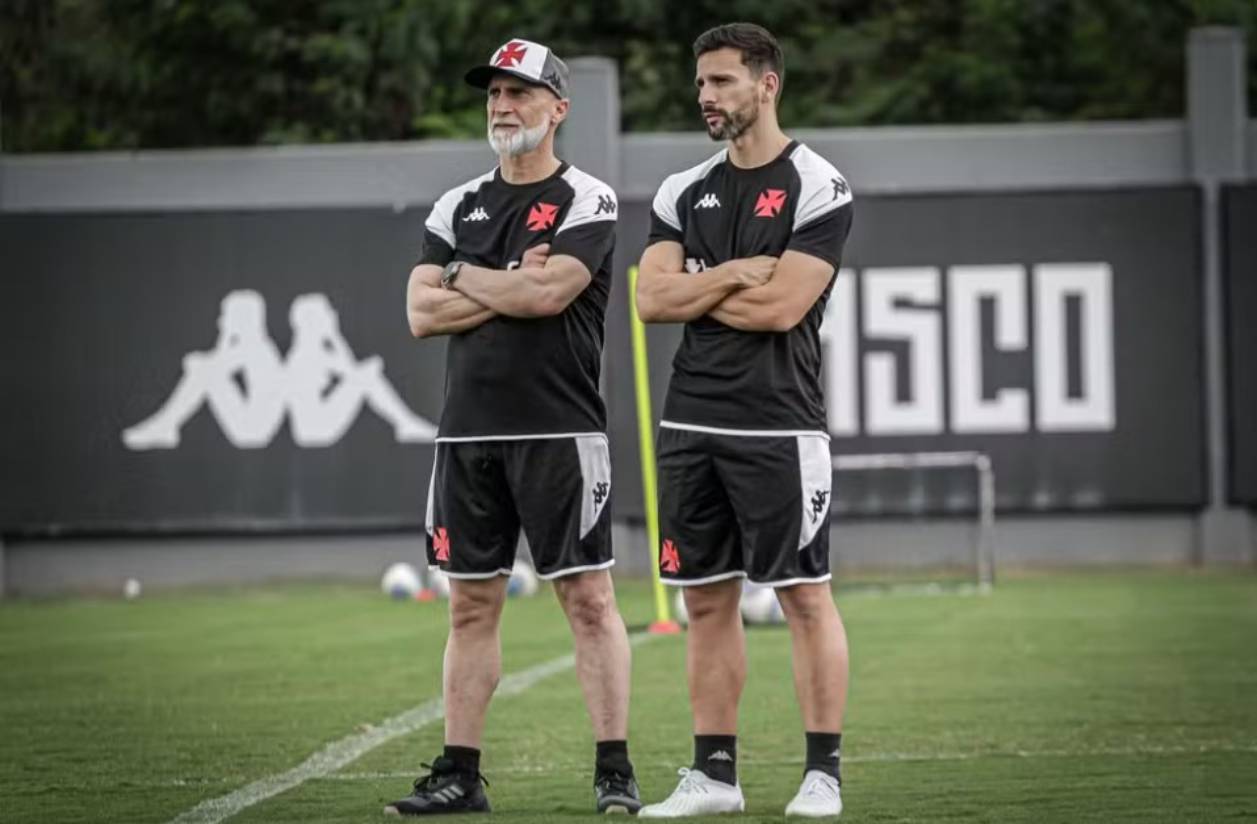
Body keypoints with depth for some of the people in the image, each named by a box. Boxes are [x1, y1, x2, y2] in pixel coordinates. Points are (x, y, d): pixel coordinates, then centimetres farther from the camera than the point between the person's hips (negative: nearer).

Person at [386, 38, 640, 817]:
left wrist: (464, 277, -3)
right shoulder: (458, 207, 14)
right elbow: (422, 313, 3)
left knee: (589, 597, -5)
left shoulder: (587, 202, -2)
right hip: (468, 432, 5)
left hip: (560, 431, -5)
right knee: (472, 604, 7)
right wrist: (511, 289, -7)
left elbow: (548, 294, -17)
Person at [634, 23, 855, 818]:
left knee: (806, 595, -2)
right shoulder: (685, 193, 12)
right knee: (708, 599, 9)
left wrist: (693, 293, -3)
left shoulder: (816, 188, -6)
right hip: (692, 422, 6)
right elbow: (652, 299, 3)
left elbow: (781, 307, -16)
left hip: (778, 424, -6)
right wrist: (731, 277, -10)